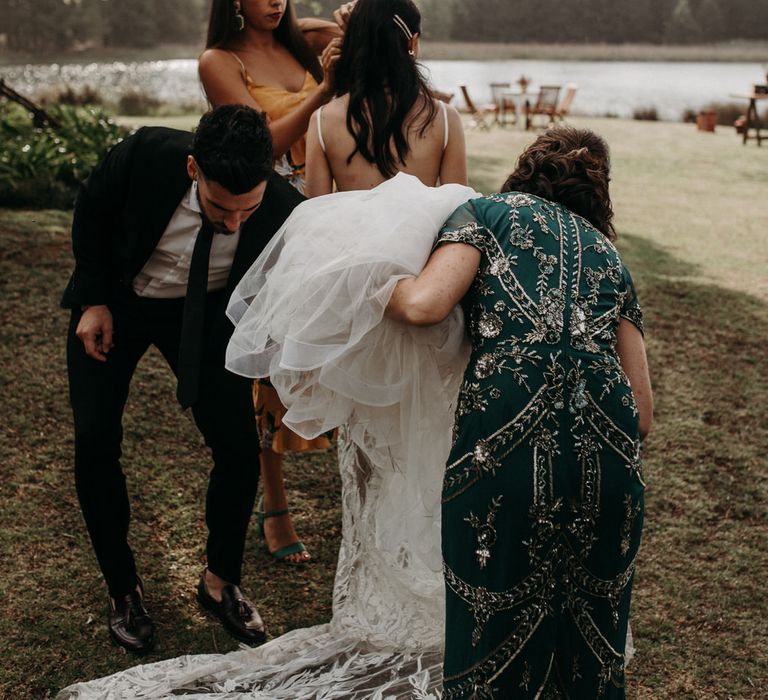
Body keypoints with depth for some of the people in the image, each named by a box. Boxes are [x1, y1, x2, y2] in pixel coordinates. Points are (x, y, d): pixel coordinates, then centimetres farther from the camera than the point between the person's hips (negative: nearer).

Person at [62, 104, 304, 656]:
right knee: (95, 443, -6)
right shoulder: (145, 155, -31)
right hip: (114, 302, 0)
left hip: (204, 315, 0)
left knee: (239, 449, -8)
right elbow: (92, 210, -10)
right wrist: (94, 300, -10)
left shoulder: (283, 211, -30)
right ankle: (123, 587, 16)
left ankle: (221, 582, 18)